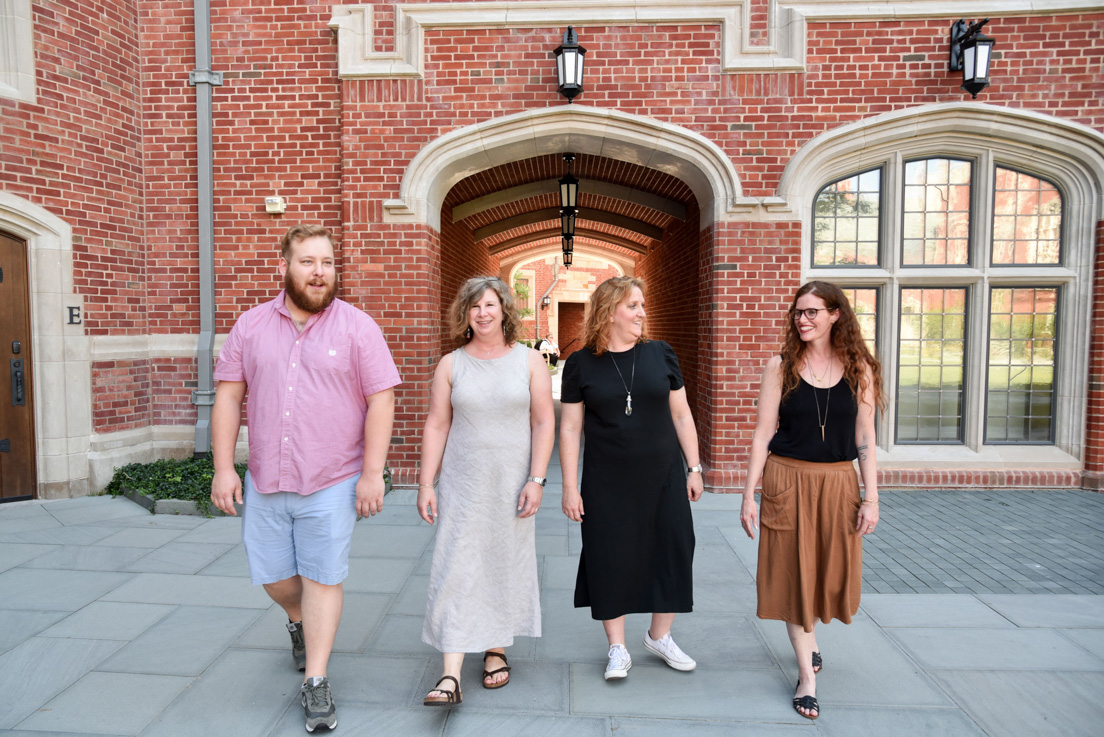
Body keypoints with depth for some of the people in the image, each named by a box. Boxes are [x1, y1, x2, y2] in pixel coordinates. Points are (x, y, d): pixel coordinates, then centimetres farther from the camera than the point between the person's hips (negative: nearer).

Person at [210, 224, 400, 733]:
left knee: (322, 578, 5)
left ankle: (315, 683, 21)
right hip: (264, 482, 4)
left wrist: (372, 472, -13)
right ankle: (299, 620, 48)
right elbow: (228, 396, 5)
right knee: (271, 574, 15)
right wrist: (223, 466, -1)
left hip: (331, 484, -3)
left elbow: (381, 400, -8)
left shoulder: (357, 328, -5)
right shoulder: (251, 325, 5)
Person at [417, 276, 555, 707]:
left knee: (505, 564, 11)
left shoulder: (529, 361, 1)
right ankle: (451, 677, -1)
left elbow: (544, 423, -2)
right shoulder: (451, 365, 3)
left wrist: (536, 480, -9)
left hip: (512, 483, 0)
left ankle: (496, 649, 32)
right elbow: (436, 427, 2)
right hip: (462, 485, 0)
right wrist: (425, 485, -2)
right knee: (456, 570, -4)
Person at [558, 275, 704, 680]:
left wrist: (694, 468, 5)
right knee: (610, 559, 6)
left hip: (663, 478, 2)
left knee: (671, 552, 9)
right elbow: (570, 428, -2)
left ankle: (659, 636, 33)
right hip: (607, 484, -2)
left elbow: (681, 416, 7)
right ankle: (618, 648, 25)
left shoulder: (660, 354, 1)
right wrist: (570, 487, -5)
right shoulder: (581, 364, -4)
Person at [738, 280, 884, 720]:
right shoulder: (781, 367, -2)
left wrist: (871, 498, -3)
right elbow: (763, 434, -3)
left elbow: (865, 439, 2)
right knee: (793, 572, 4)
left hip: (838, 484, 2)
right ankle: (807, 675, 18)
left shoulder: (858, 369, 1)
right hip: (788, 481, -1)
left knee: (831, 571, 13)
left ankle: (807, 639, 43)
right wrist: (748, 495, -6)